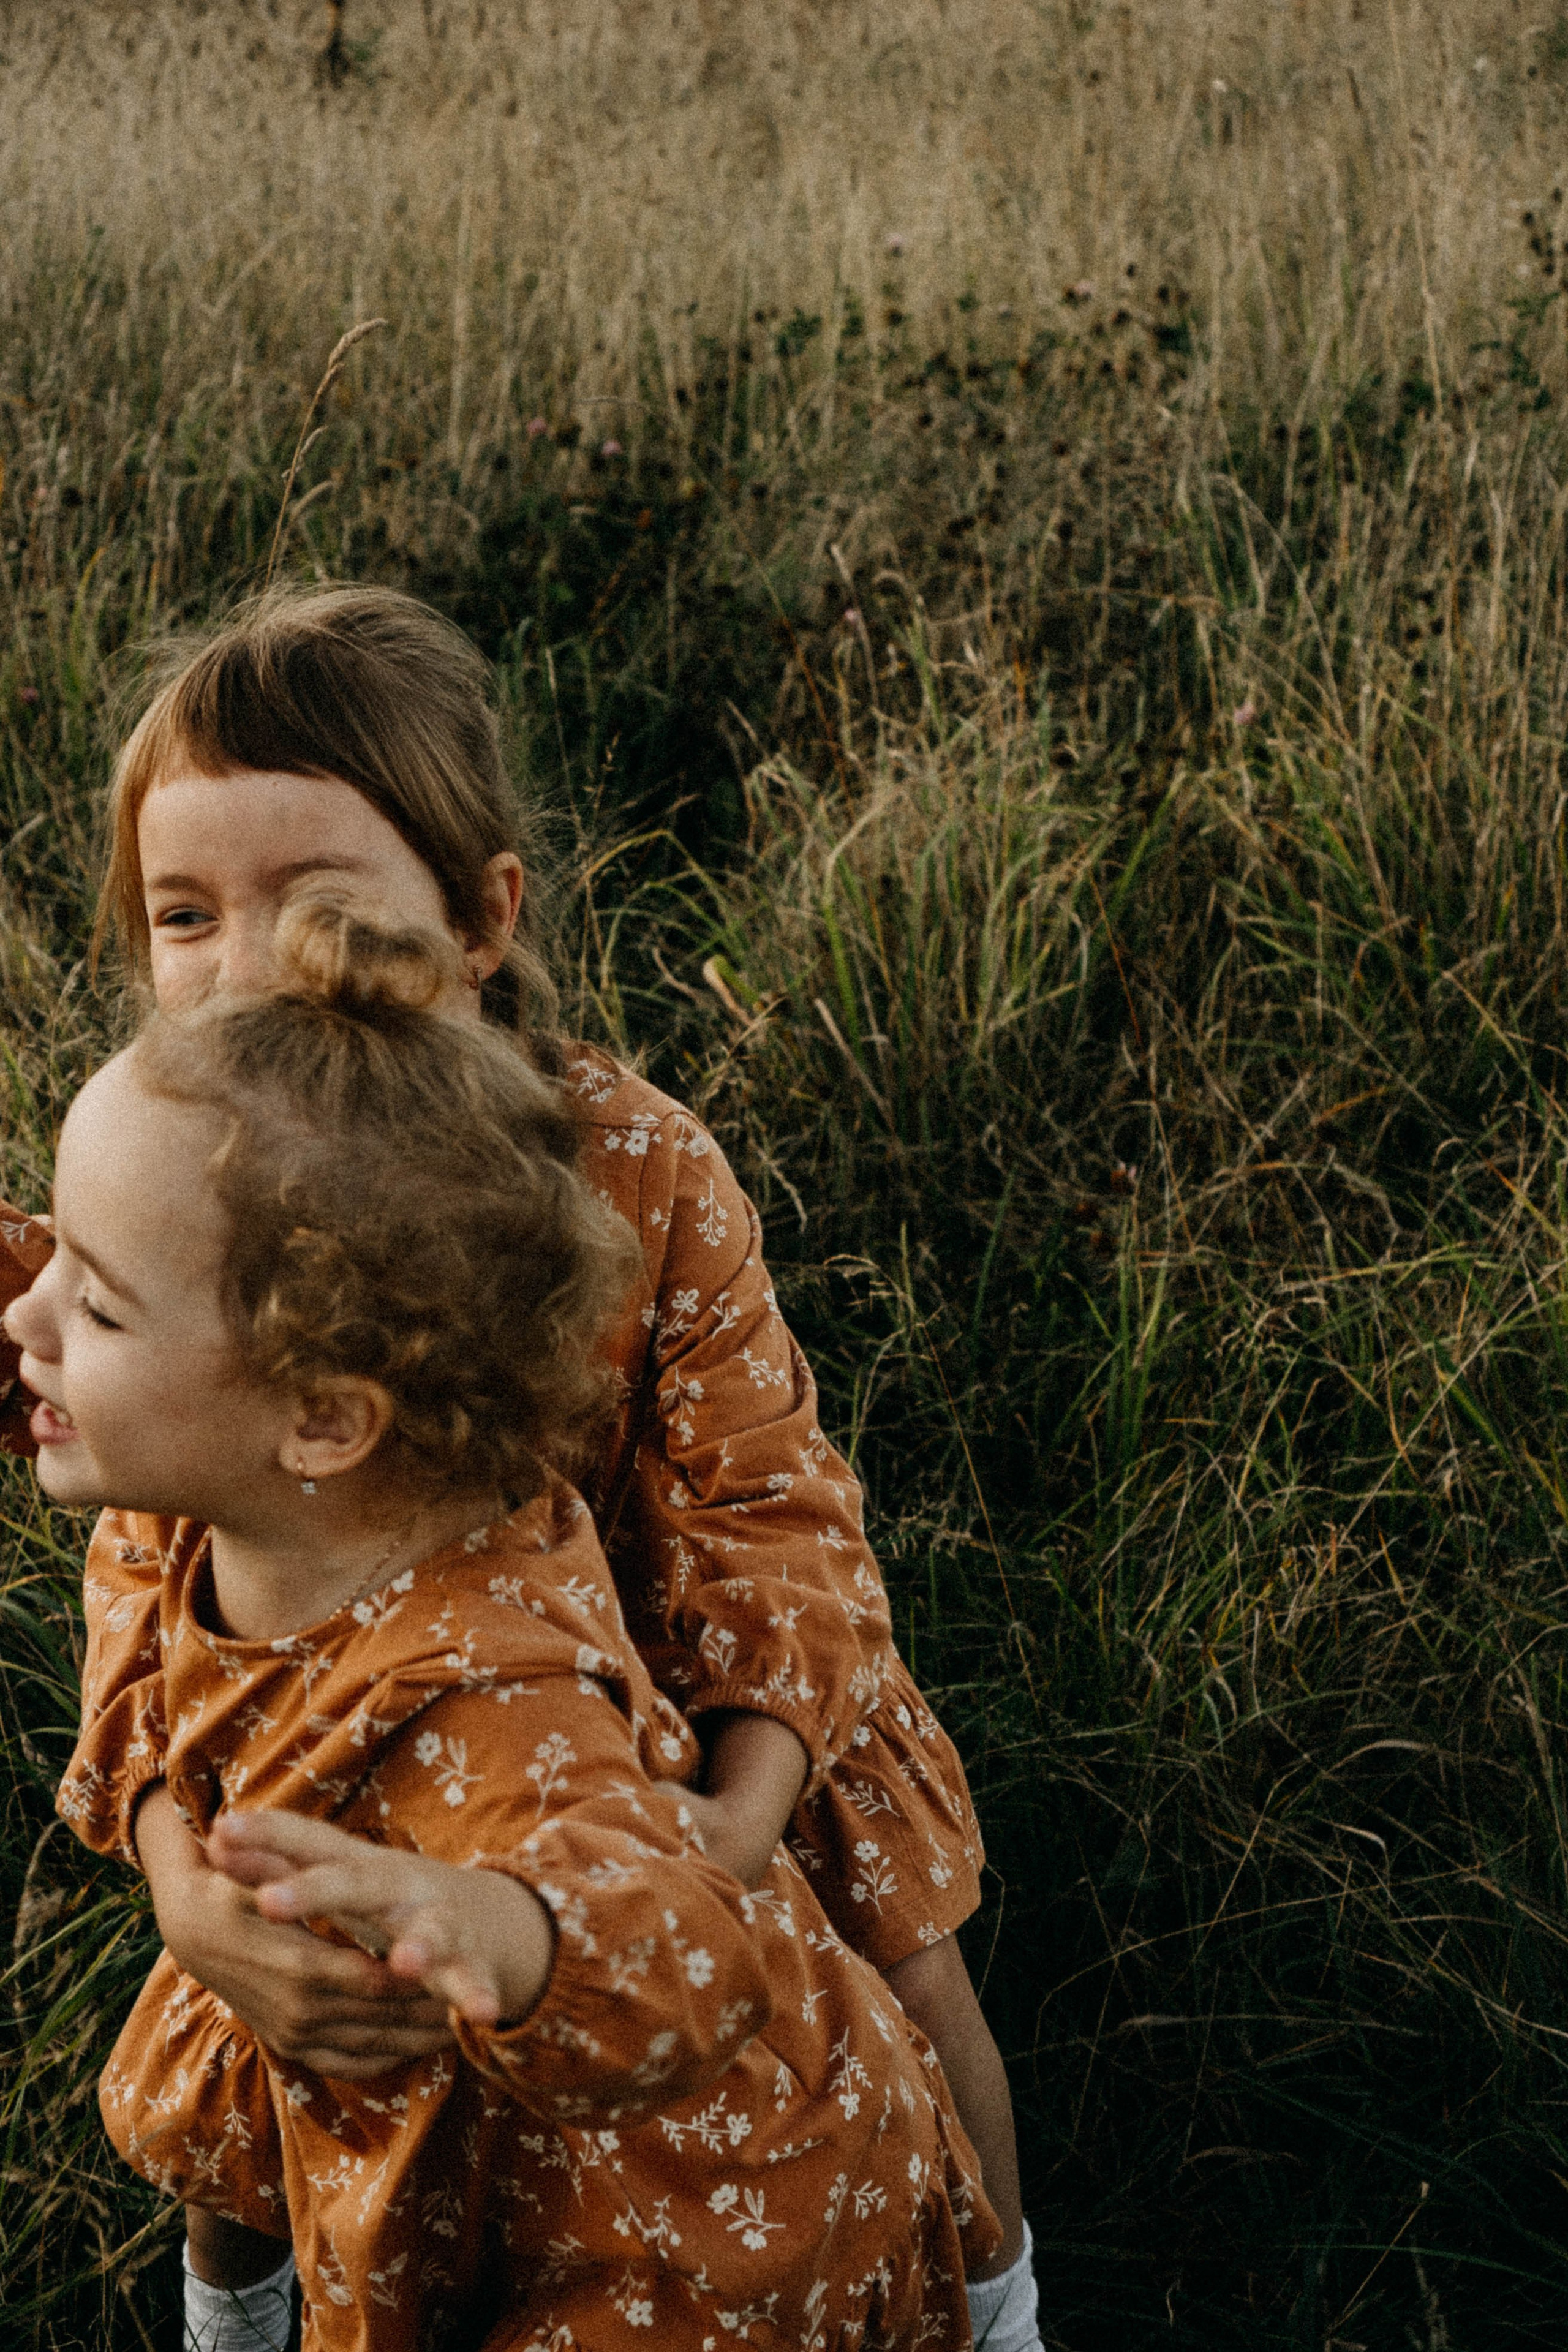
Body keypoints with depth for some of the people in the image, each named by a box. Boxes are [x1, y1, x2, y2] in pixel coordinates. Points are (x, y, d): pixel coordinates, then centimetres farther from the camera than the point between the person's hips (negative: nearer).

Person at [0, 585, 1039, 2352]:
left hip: (721, 1724, -1)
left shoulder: (641, 1171, -28)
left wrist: (744, 1814, -40)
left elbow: (763, 1509, -24)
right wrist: (180, 1872, -41)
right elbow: (160, 1577, -23)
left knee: (912, 1999, 10)